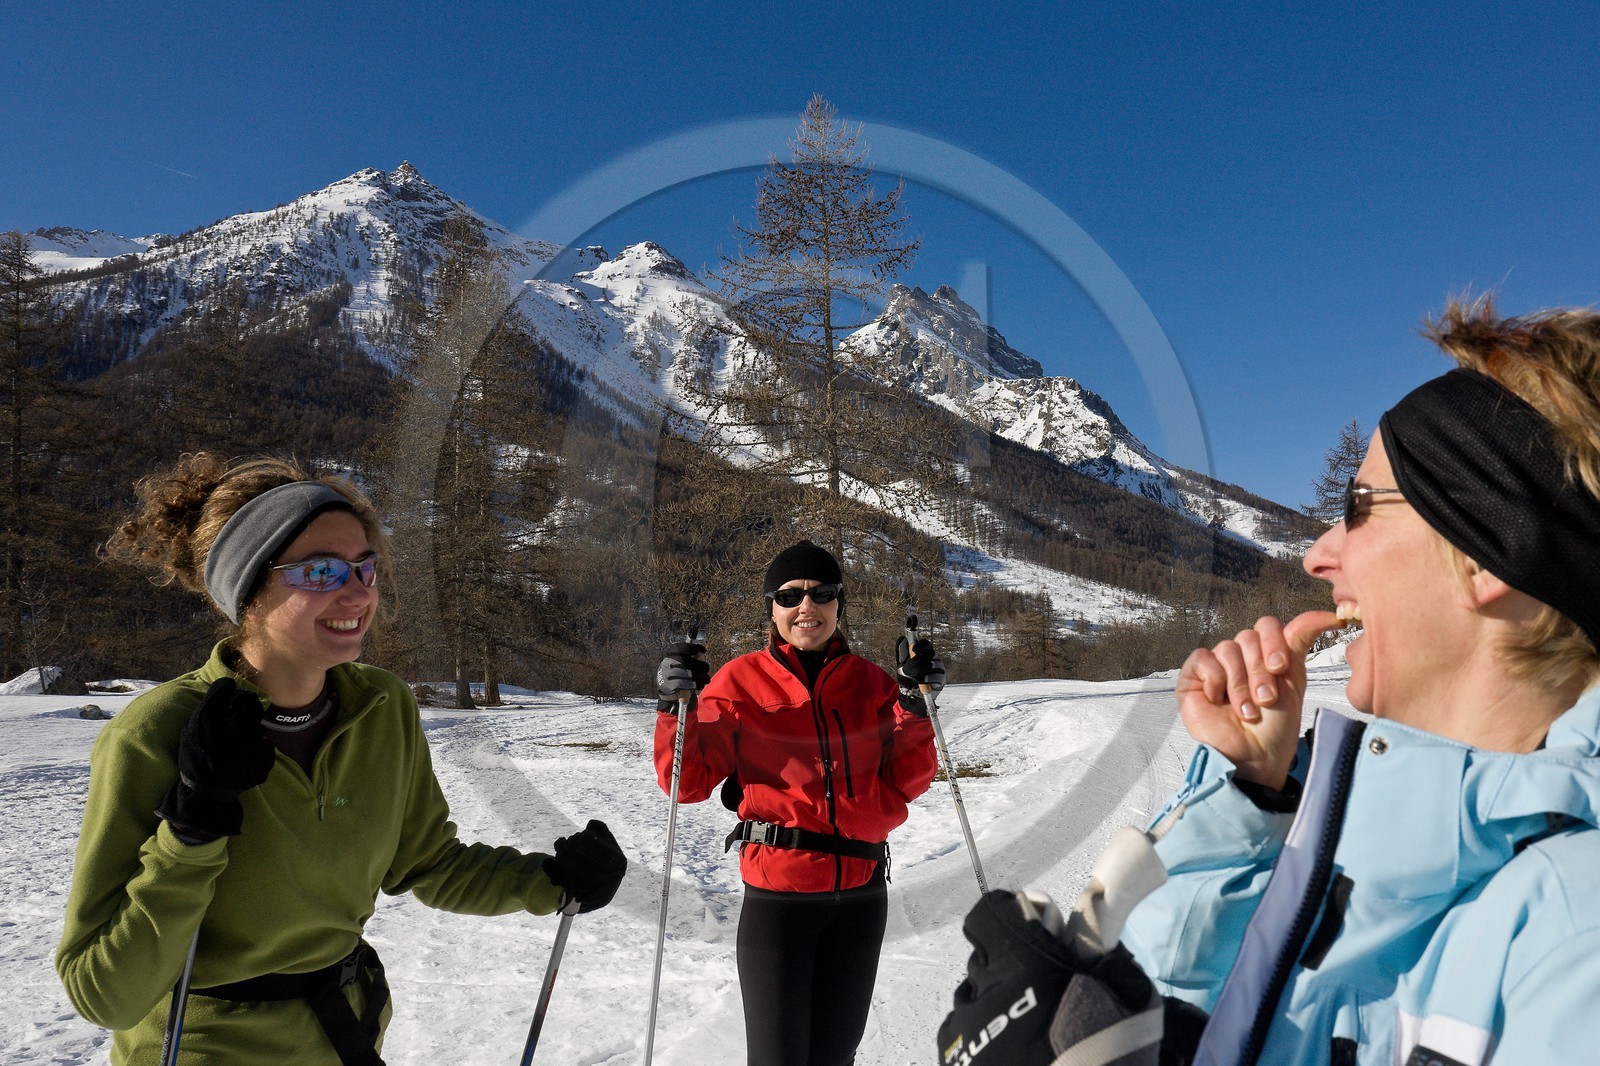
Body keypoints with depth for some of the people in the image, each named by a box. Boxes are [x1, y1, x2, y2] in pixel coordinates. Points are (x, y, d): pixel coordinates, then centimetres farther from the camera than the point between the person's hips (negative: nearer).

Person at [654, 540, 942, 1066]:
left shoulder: (870, 683, 5)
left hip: (860, 895, 4)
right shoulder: (740, 681, -3)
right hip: (777, 893, -3)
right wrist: (677, 708, -20)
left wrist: (915, 704, -8)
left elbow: (904, 783, 3)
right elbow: (688, 782, -4)